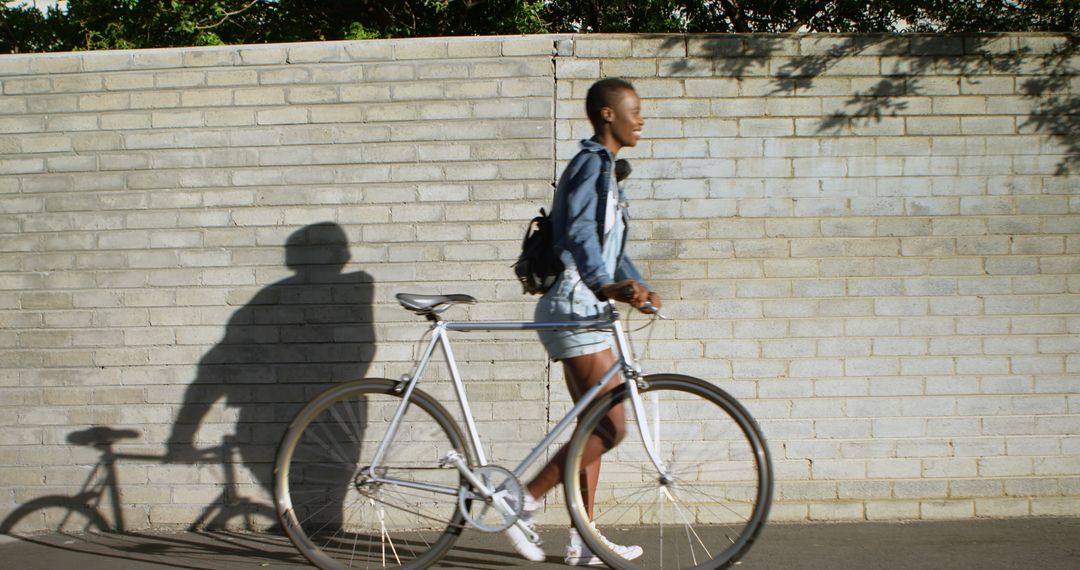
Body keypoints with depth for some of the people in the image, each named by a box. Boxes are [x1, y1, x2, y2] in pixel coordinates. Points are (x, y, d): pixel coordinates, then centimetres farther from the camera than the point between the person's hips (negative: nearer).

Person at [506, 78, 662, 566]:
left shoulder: (603, 168, 21)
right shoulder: (592, 163, -11)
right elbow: (578, 232, -27)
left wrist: (636, 287, 12)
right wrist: (604, 285, -42)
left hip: (584, 309, 11)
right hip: (574, 307, -11)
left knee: (592, 425, 11)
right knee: (611, 427, -11)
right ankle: (523, 502, -4)